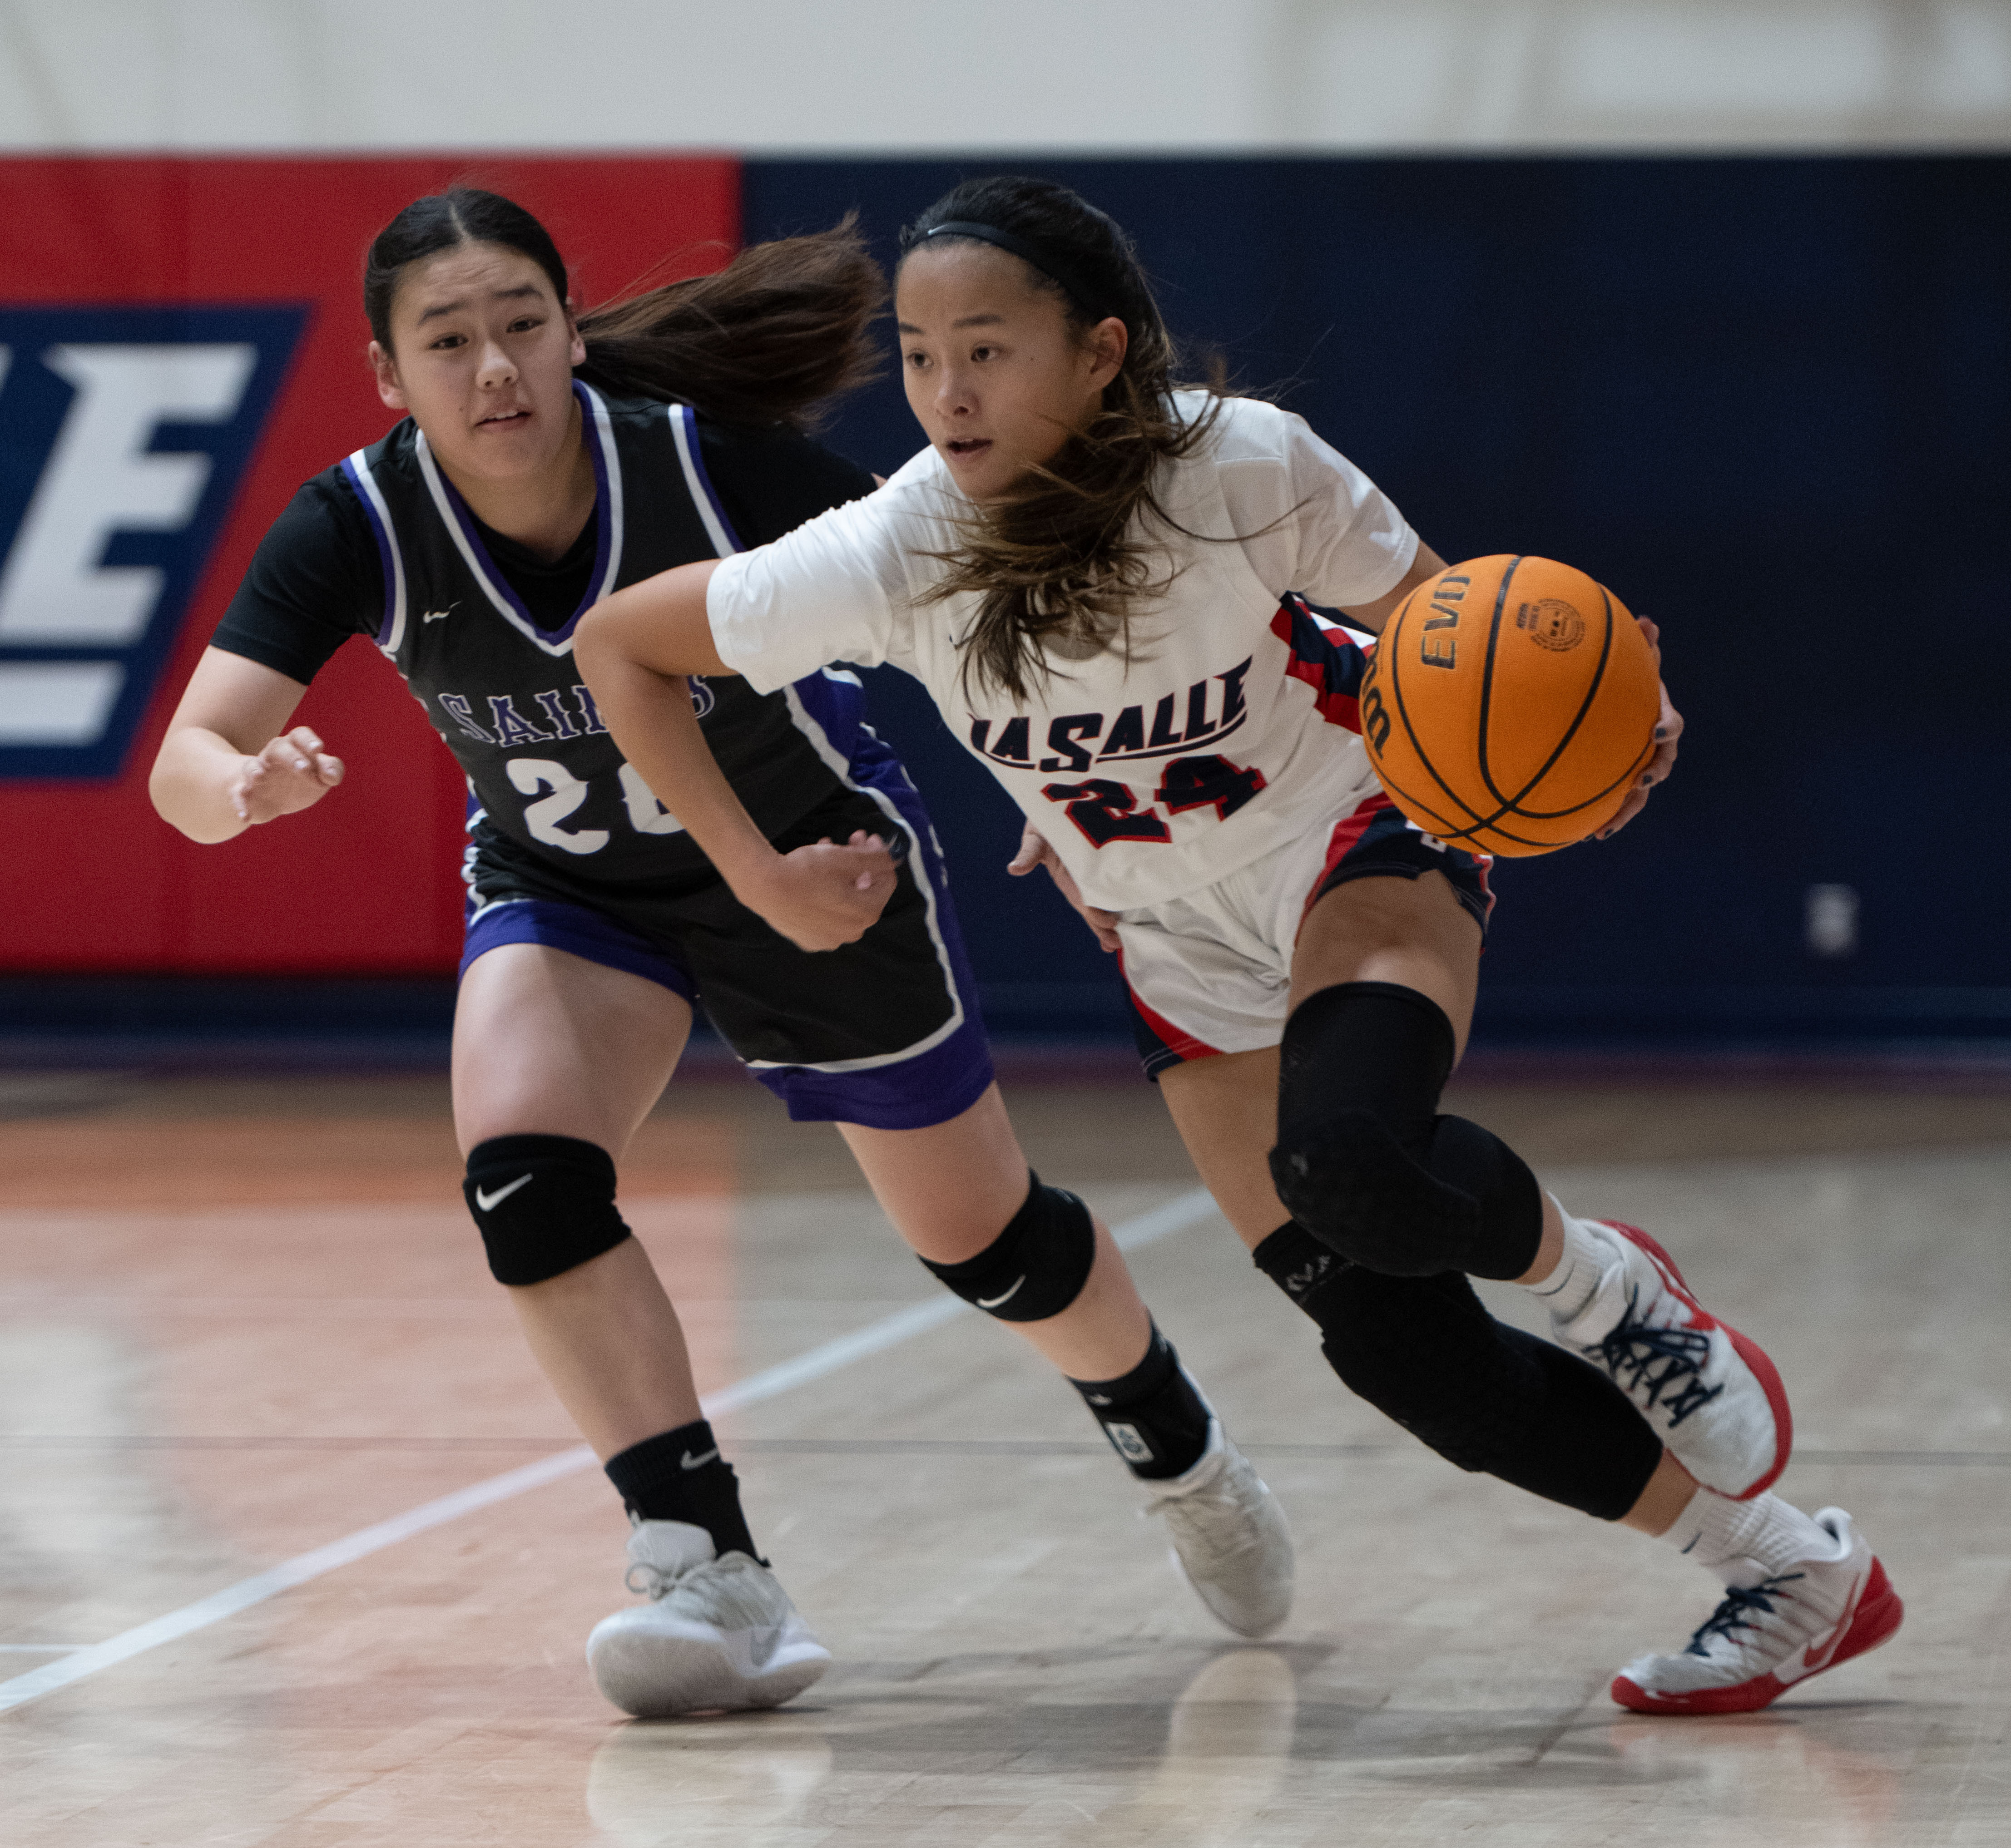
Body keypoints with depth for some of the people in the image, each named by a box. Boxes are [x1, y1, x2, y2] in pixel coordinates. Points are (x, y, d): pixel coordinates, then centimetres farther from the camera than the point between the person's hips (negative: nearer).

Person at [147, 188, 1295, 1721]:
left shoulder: (712, 460, -31)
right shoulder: (360, 528, -26)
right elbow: (185, 762, -35)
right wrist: (248, 783, -59)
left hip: (808, 857, -2)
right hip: (566, 886, 2)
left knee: (981, 1232, 11)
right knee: (523, 1169, -27)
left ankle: (1178, 1449, 42)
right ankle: (715, 1578, -21)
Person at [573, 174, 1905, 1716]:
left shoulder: (1245, 471, -28)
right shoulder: (885, 562, -25)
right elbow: (618, 647, -11)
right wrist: (759, 876, -15)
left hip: (1363, 846, -3)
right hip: (1186, 942, 3)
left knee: (1350, 1164, -34)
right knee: (1396, 1348, -6)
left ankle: (1605, 1287, 0)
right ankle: (1794, 1578, 10)